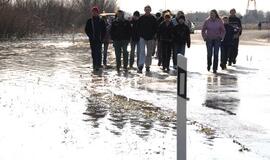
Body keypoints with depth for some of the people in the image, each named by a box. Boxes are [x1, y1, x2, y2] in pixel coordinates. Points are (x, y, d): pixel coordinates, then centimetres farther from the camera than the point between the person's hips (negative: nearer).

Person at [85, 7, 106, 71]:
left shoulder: (101, 21, 6)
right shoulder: (89, 21, 5)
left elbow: (104, 30, 8)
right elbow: (86, 30, 5)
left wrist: (102, 37, -4)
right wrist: (90, 36, -7)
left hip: (99, 39, 0)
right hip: (92, 40, 0)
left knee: (99, 52, -1)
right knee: (94, 52, -3)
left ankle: (98, 64, 4)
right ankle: (95, 65, -2)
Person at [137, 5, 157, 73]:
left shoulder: (153, 18, 3)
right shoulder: (141, 18, 2)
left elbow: (155, 28, 6)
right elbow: (138, 27, 6)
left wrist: (153, 35, -3)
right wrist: (140, 35, -2)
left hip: (150, 38, 2)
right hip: (142, 37, -2)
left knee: (149, 53, 9)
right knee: (142, 51, -13)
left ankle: (147, 66, 19)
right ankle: (140, 66, -20)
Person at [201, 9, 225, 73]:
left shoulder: (219, 21, -1)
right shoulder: (207, 21, -1)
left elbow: (223, 31, 9)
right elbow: (203, 30, 8)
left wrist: (221, 37, -1)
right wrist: (205, 37, 0)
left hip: (217, 40, 0)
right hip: (209, 40, 0)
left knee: (216, 54, -4)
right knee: (209, 54, -2)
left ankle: (215, 68, 2)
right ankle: (209, 65, 26)